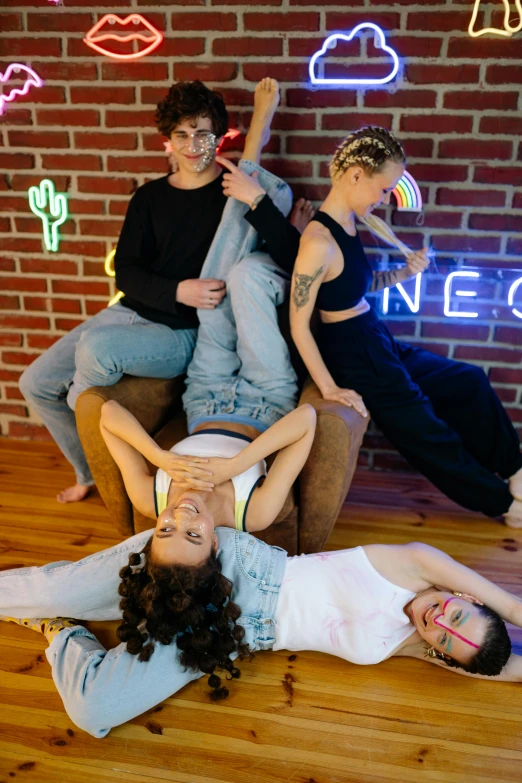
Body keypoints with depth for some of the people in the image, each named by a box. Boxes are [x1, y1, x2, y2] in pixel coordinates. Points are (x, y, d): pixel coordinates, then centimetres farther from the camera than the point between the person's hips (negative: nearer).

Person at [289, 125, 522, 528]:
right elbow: (298, 325, -22)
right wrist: (329, 387, -21)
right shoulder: (319, 242, -25)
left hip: (380, 344, 10)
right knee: (428, 435, 6)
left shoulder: (350, 224, 3)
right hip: (353, 356, -10)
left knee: (471, 383, 19)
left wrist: (405, 272, -1)